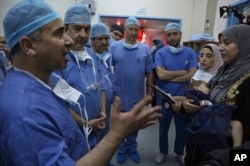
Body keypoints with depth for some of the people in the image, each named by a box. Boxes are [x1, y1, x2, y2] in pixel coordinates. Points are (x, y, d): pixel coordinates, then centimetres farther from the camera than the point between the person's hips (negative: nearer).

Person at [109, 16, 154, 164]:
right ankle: (121, 148, 36)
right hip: (119, 94, -1)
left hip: (137, 95, 1)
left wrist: (150, 90, 1)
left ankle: (132, 148, 38)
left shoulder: (145, 49, -2)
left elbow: (149, 72, 1)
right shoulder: (114, 47, -5)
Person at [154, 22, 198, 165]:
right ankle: (163, 151, 41)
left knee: (182, 127, 19)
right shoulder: (160, 53, -8)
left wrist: (169, 77, -16)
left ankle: (180, 152, 44)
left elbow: (192, 75, -15)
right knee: (163, 127, 18)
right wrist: (183, 72, -14)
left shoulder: (190, 53, -4)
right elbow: (161, 74, -21)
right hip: (164, 97, -1)